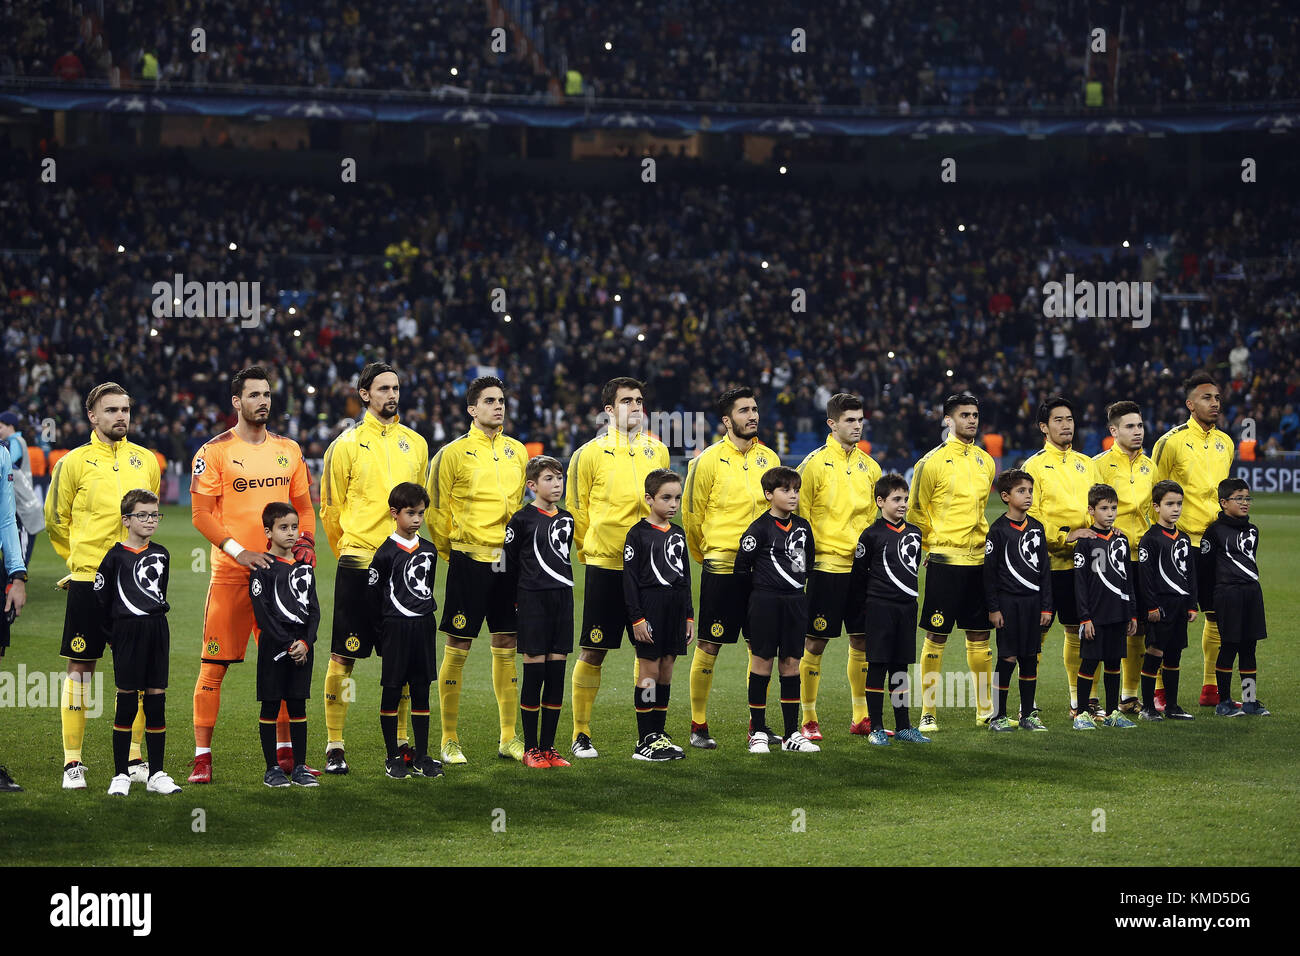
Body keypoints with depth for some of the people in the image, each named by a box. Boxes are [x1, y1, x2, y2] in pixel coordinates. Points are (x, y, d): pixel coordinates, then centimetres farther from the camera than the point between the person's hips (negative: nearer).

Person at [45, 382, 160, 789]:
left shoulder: (146, 461, 8)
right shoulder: (74, 462, -2)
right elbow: (55, 519, 9)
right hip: (89, 582, -3)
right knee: (80, 666, -1)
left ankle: (134, 758, 15)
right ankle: (73, 762, 4)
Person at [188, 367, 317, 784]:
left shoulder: (287, 450, 12)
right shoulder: (215, 452, -3)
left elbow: (303, 506, 19)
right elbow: (201, 514, -7)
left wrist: (305, 542, 1)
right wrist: (240, 551, -16)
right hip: (230, 574, -4)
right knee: (215, 664, -3)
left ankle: (285, 752, 19)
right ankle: (202, 757, 3)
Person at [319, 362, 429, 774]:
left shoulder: (415, 443, 10)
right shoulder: (347, 445, -2)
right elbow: (331, 510, 4)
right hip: (357, 565, -4)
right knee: (343, 657, -2)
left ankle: (400, 741, 16)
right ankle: (334, 746, 5)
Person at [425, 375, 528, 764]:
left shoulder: (516, 451, 11)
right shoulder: (453, 453, -5)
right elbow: (436, 509, -1)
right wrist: (450, 552, 1)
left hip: (508, 561, 5)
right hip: (469, 561, -5)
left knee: (506, 649, 8)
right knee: (457, 649, -2)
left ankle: (508, 738, 15)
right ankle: (450, 741, 6)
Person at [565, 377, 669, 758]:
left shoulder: (657, 451, 10)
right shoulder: (591, 454, -2)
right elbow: (576, 509, 5)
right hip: (605, 567, -4)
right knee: (593, 652, -2)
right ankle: (581, 736, 6)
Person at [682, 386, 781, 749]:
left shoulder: (769, 458, 9)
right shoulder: (709, 461, -6)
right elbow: (691, 515, -1)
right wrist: (707, 556, 8)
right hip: (722, 568, -5)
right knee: (709, 645, -1)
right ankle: (698, 726, 8)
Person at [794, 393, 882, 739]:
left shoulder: (868, 466, 11)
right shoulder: (815, 463, -7)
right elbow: (798, 514, -6)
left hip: (862, 567, 6)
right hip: (826, 565, -6)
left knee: (863, 641, 9)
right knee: (815, 643, -1)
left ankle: (860, 717, 19)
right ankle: (808, 720, 7)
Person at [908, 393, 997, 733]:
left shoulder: (985, 461, 12)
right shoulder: (932, 461, -6)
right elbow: (916, 510, 0)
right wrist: (933, 545, 2)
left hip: (979, 560, 5)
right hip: (945, 561, -5)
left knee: (980, 637, 9)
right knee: (937, 637, -3)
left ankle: (985, 710, 16)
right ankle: (927, 714, 3)